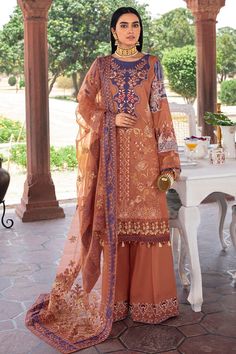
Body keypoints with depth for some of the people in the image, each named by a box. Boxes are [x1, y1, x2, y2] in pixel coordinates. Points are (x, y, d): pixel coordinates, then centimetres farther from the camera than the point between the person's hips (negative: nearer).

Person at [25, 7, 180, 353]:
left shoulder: (152, 65, 9)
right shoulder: (101, 65, 9)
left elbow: (160, 111, 4)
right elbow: (84, 105, 9)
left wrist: (167, 161, -3)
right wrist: (111, 119, -10)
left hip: (143, 152, 0)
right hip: (111, 152, 0)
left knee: (145, 218, -1)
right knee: (111, 218, 0)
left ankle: (147, 294, 11)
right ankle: (114, 295, 11)